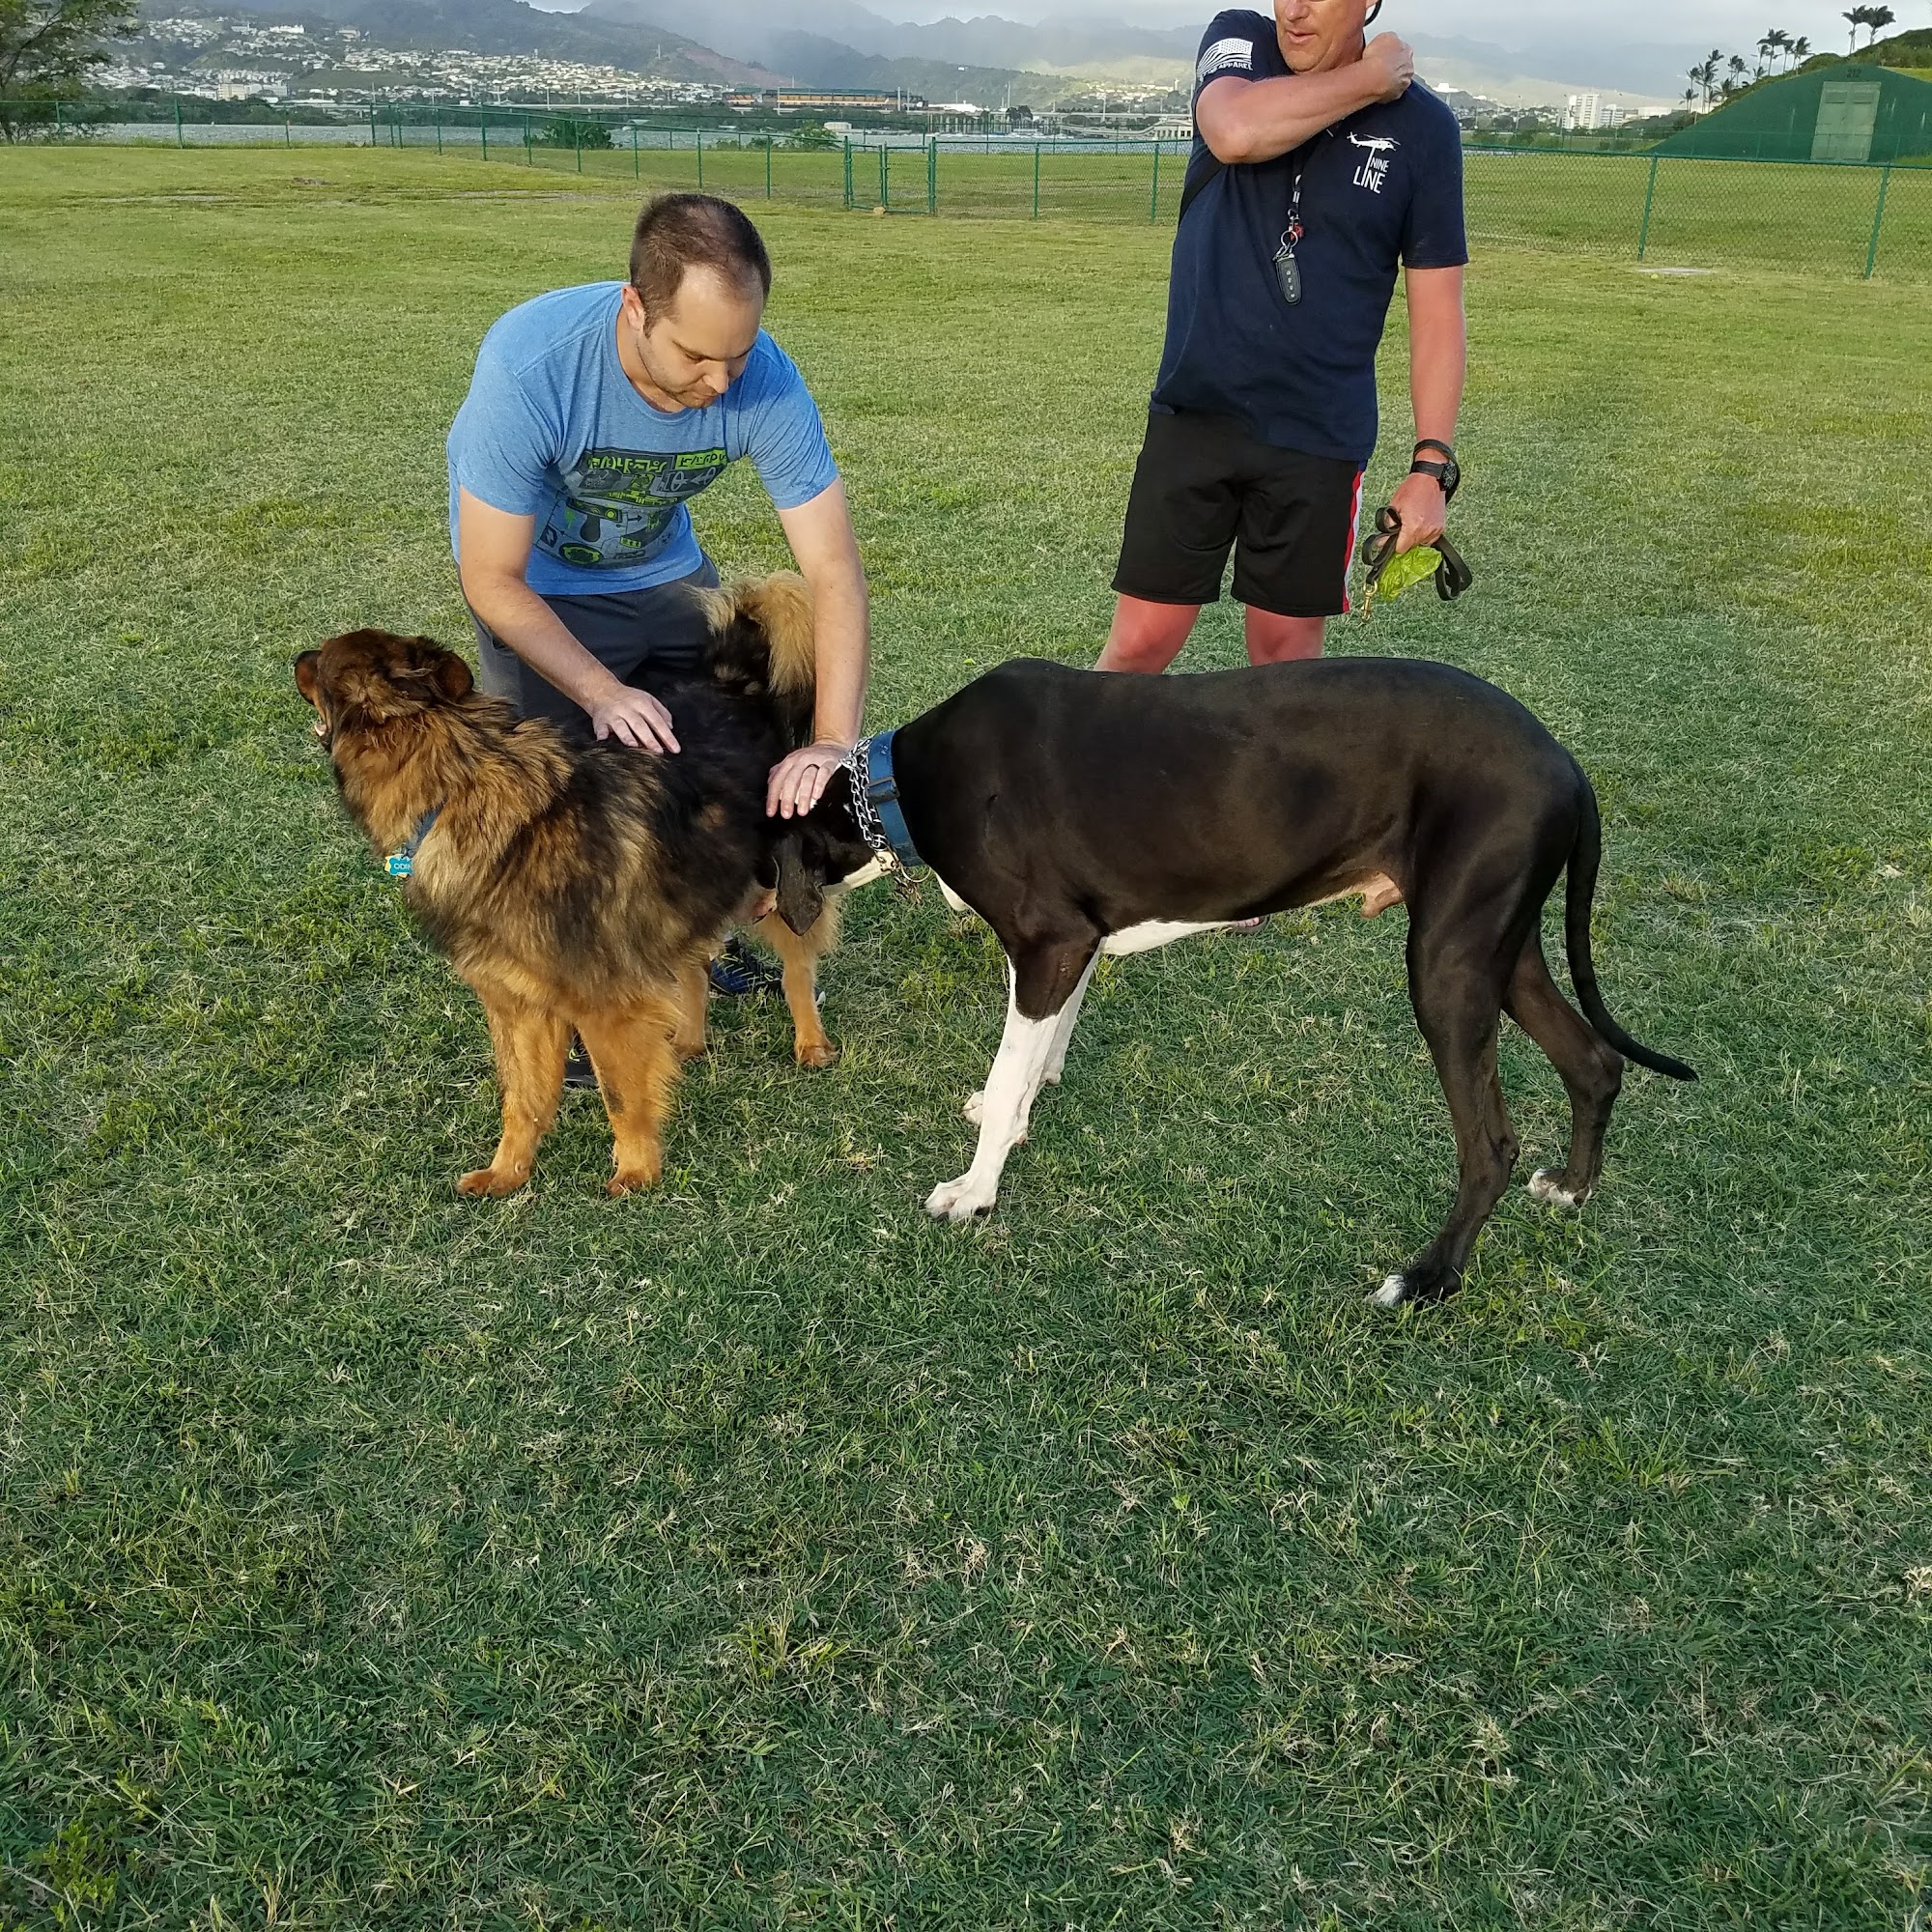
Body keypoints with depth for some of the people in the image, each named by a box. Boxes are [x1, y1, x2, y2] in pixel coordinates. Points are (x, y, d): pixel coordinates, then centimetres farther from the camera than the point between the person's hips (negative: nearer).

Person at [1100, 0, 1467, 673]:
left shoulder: (1423, 127, -1)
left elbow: (1437, 309, 0)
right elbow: (1235, 132, -22)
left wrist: (1432, 464, -7)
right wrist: (1366, 80, -11)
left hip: (1319, 438, 0)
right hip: (1194, 414, 0)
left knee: (1286, 652, 8)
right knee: (1140, 642, 0)